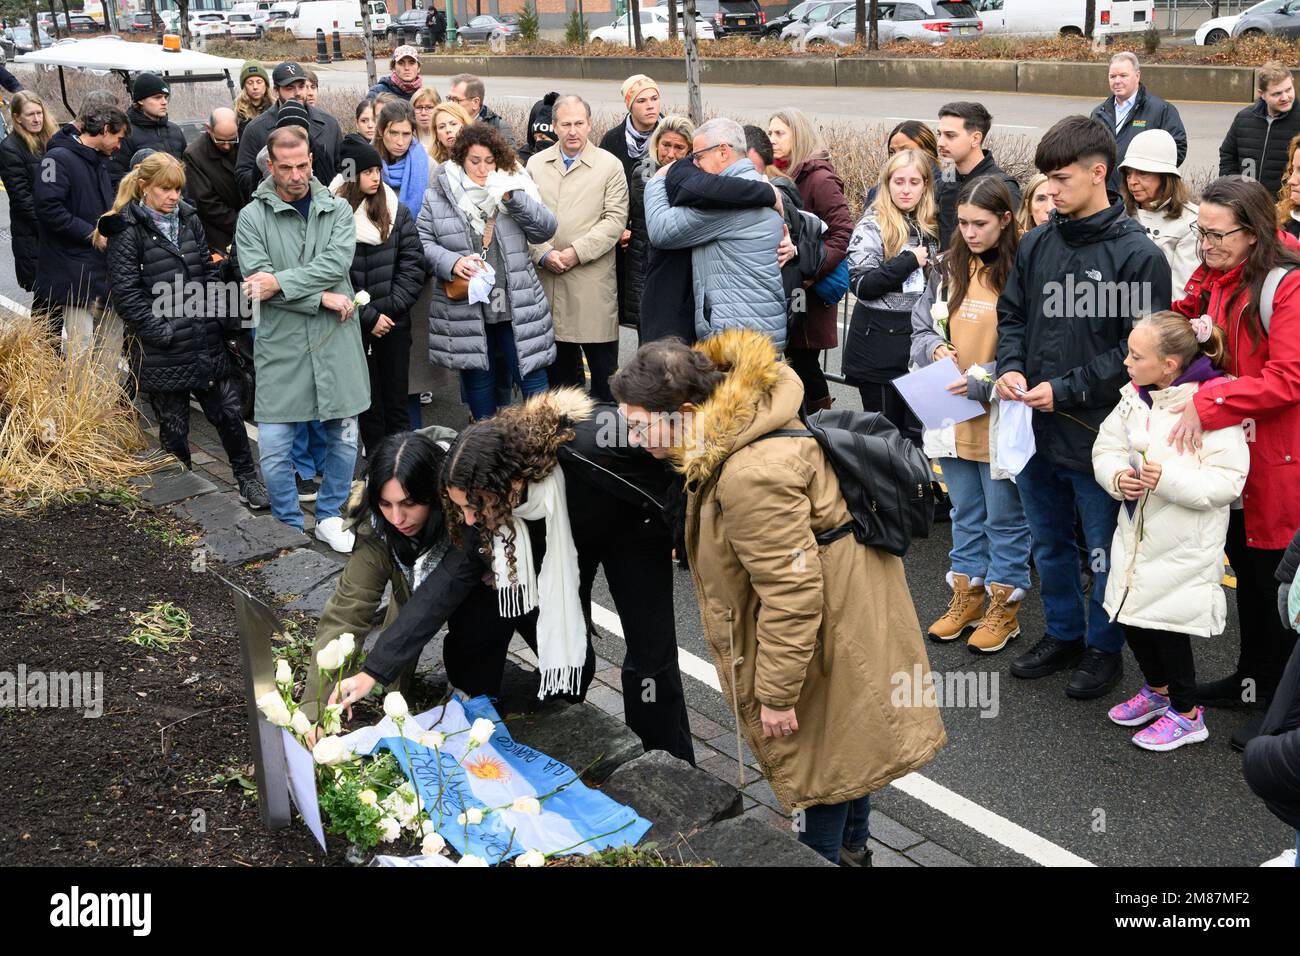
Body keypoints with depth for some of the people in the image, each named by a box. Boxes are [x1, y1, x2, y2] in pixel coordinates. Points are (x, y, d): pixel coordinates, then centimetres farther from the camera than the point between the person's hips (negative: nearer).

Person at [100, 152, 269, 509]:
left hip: (206, 342, 5)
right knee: (174, 428, 7)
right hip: (163, 353, -4)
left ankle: (247, 478, 25)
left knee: (228, 413, 9)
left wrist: (222, 315, 4)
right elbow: (126, 293, -11)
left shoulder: (189, 220, 9)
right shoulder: (127, 231, -8)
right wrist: (161, 331, -15)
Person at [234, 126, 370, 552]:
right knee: (274, 447, -1)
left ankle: (329, 517, 30)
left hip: (335, 342, 2)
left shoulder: (337, 209, 6)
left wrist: (280, 281, -19)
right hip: (280, 345, -2)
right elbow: (257, 280, -10)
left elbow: (337, 262, -11)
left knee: (344, 438, 9)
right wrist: (322, 298, -13)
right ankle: (290, 527, 19)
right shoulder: (252, 217, 1)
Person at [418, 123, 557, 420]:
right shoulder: (438, 195, 3)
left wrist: (513, 198, -16)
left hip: (517, 305, 0)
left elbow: (545, 229, -3)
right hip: (465, 310, 0)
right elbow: (422, 241, 2)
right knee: (478, 379, 12)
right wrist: (451, 262, -16)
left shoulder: (512, 187, 5)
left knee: (531, 374, 1)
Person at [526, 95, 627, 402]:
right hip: (547, 278, 3)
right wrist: (543, 253, -9)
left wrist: (576, 252, -13)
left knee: (603, 364, -1)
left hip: (593, 279, -3)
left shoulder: (609, 165, 1)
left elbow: (615, 219, -5)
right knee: (560, 364, 10)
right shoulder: (536, 164, 11)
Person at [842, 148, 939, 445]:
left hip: (920, 340, 5)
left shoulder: (932, 227, 12)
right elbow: (860, 283, -15)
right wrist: (910, 261, -16)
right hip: (880, 346, -5)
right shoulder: (872, 225, -5)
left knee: (920, 432, 5)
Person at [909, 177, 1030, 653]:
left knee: (1004, 517, 8)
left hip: (1001, 416, -5)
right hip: (950, 413, 5)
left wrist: (981, 381, -21)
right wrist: (935, 349, -10)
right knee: (965, 512, 19)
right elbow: (921, 329, 12)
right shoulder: (947, 268, 6)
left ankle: (1004, 607, 22)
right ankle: (967, 597, 33)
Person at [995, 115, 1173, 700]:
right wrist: (1010, 367, -6)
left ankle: (1104, 646, 31)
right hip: (1034, 430, 6)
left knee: (1104, 552, 11)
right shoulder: (1035, 244, 4)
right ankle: (1063, 634, 39)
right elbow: (1010, 314, 13)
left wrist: (1066, 390, -18)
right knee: (1049, 543, 20)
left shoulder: (1138, 255, -13)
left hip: (1098, 433, -5)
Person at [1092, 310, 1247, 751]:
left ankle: (1187, 714, 21)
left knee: (1166, 624, 0)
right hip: (1136, 534, 7)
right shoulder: (1134, 397, 2)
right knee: (1132, 618, 15)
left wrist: (1170, 479, -29)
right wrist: (1117, 476, -12)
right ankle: (1157, 689, 40)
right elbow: (1105, 449, 8)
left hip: (1183, 547, -7)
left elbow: (1227, 482, -21)